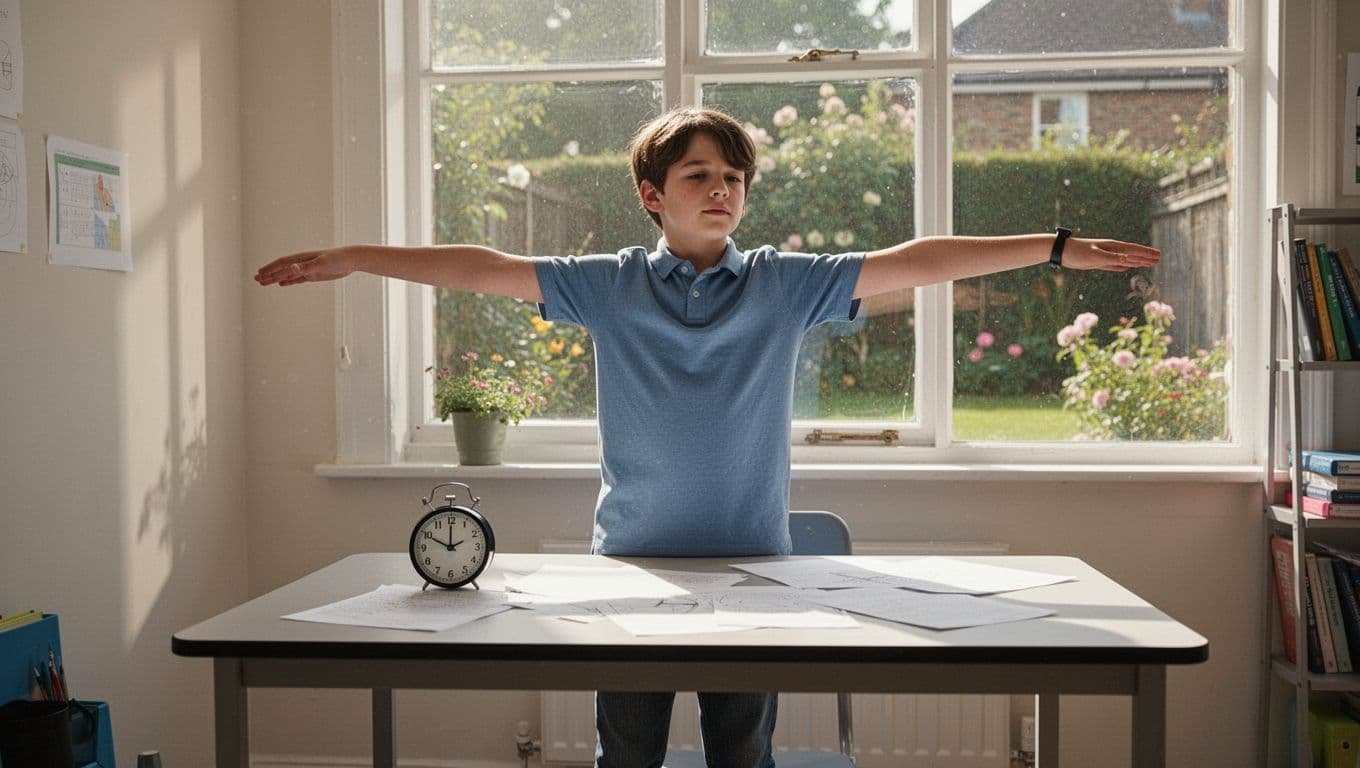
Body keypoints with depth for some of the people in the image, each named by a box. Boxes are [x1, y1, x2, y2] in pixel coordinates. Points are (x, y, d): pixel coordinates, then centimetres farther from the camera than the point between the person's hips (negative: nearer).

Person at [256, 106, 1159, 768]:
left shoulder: (786, 284, -1)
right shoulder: (607, 285, -1)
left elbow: (913, 261, -6)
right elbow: (485, 269, -4)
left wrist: (1059, 248, -8)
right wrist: (350, 258, -7)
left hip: (750, 560, 0)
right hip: (632, 559, 1)